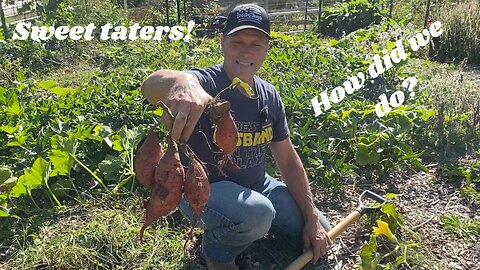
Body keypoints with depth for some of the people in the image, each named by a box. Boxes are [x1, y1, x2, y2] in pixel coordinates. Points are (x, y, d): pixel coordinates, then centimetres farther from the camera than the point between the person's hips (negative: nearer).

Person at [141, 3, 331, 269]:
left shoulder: (269, 96, -4)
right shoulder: (206, 83, -23)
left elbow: (288, 159, 2)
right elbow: (151, 85, -46)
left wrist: (312, 219, 0)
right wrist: (182, 81, -72)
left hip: (255, 185, 6)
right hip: (203, 189, -6)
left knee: (319, 235, 8)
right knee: (257, 213, -37)